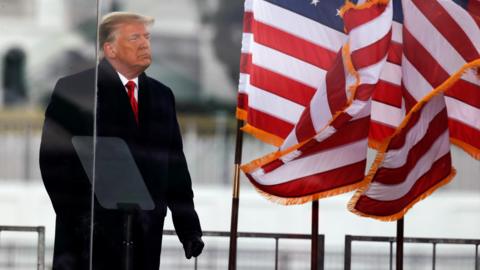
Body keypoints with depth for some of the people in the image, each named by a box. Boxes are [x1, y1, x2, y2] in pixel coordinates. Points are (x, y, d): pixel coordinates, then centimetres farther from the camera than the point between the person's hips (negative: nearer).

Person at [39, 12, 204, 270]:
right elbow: (53, 159, -5)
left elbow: (175, 166, 16)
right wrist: (74, 216, -13)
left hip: (146, 233, 4)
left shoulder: (161, 95, 16)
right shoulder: (73, 90, 0)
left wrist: (189, 228, 10)